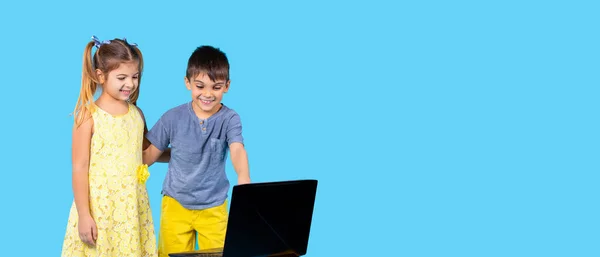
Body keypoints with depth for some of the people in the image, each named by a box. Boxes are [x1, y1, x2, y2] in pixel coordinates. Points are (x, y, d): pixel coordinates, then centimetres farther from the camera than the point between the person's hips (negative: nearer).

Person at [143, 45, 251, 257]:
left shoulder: (229, 119, -12)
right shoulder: (173, 118, -9)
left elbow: (237, 150, -32)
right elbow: (149, 156, 1)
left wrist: (243, 177, -49)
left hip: (214, 208, -1)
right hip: (175, 205, 1)